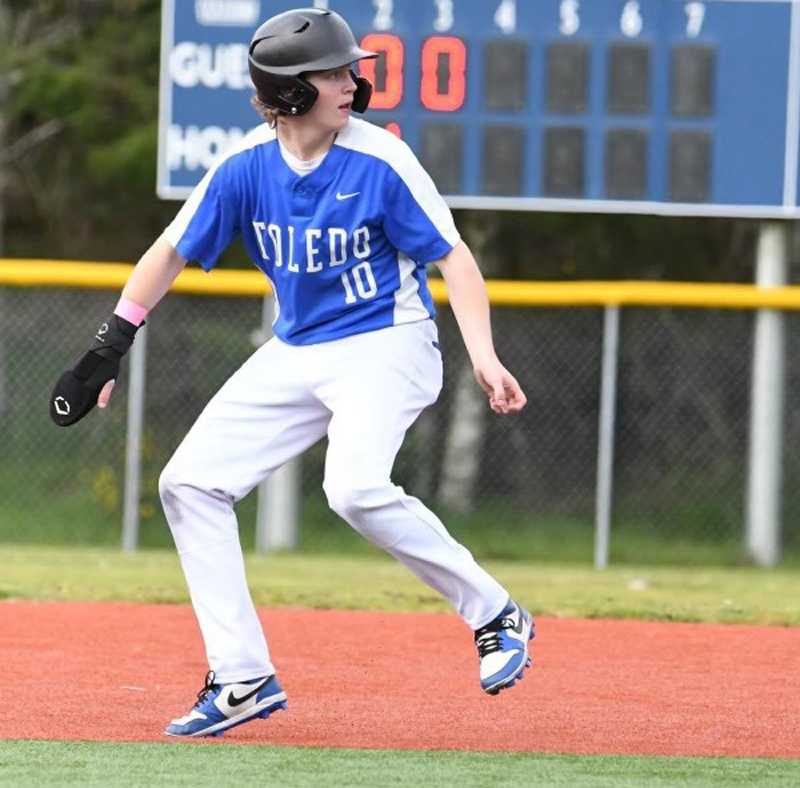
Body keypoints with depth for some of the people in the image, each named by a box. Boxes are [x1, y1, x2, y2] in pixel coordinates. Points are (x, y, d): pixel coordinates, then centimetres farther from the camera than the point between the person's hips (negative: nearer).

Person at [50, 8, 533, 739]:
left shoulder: (380, 160, -16)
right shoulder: (246, 166, -6)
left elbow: (453, 257, -12)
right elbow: (171, 252, 5)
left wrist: (483, 357, -25)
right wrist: (107, 350, 1)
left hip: (385, 344, -6)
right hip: (295, 352, 6)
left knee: (356, 487, -31)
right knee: (190, 482, 0)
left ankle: (496, 615, -13)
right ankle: (243, 680, 4)